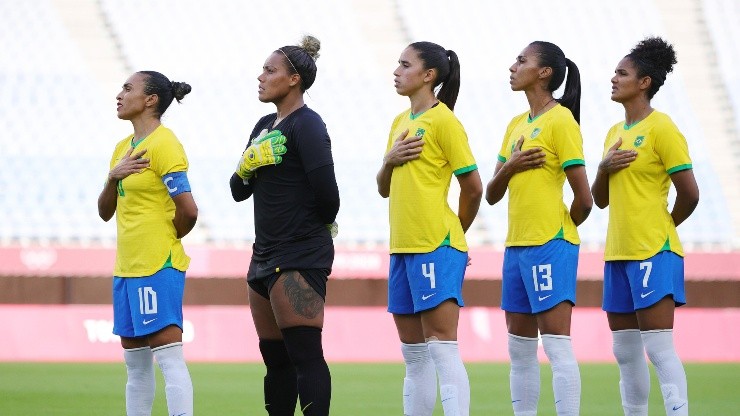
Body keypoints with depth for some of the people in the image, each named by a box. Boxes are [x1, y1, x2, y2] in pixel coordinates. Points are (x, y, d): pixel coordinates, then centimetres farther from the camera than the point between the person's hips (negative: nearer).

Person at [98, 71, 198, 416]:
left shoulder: (163, 145, -11)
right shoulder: (123, 148, 16)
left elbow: (188, 210, -19)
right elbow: (105, 212, 15)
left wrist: (166, 240, -1)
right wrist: (113, 177, -3)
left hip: (159, 267, -9)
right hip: (127, 268, 9)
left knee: (169, 357, -12)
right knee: (135, 365, 11)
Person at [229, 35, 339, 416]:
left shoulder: (307, 125, -11)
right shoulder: (265, 126, 17)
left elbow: (326, 191, -20)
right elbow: (239, 191, 17)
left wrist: (319, 226, 0)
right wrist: (246, 167, -5)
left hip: (300, 258, -9)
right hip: (266, 256, 9)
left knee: (304, 353, -13)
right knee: (274, 357, 11)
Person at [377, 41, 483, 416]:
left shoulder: (444, 122, -8)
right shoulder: (400, 122, 16)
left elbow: (473, 188, -8)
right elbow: (385, 189, 19)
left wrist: (454, 233, 5)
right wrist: (389, 161, -2)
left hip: (437, 248, -8)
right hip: (403, 246, 8)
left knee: (442, 348, -14)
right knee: (414, 355, 10)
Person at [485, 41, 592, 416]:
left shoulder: (561, 121, -9)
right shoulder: (516, 125, 16)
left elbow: (584, 200, -12)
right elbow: (491, 195, 14)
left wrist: (560, 230, 5)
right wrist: (508, 167, -6)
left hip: (550, 247, -9)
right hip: (516, 245, 9)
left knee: (557, 345, -11)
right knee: (519, 350, 9)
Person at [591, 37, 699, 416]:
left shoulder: (661, 129, -9)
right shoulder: (615, 132, 15)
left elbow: (689, 194, -12)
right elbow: (600, 199, 18)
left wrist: (661, 228, 3)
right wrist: (604, 168, -2)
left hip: (654, 254, -8)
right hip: (618, 253, 8)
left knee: (659, 347, -13)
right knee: (625, 351, 9)